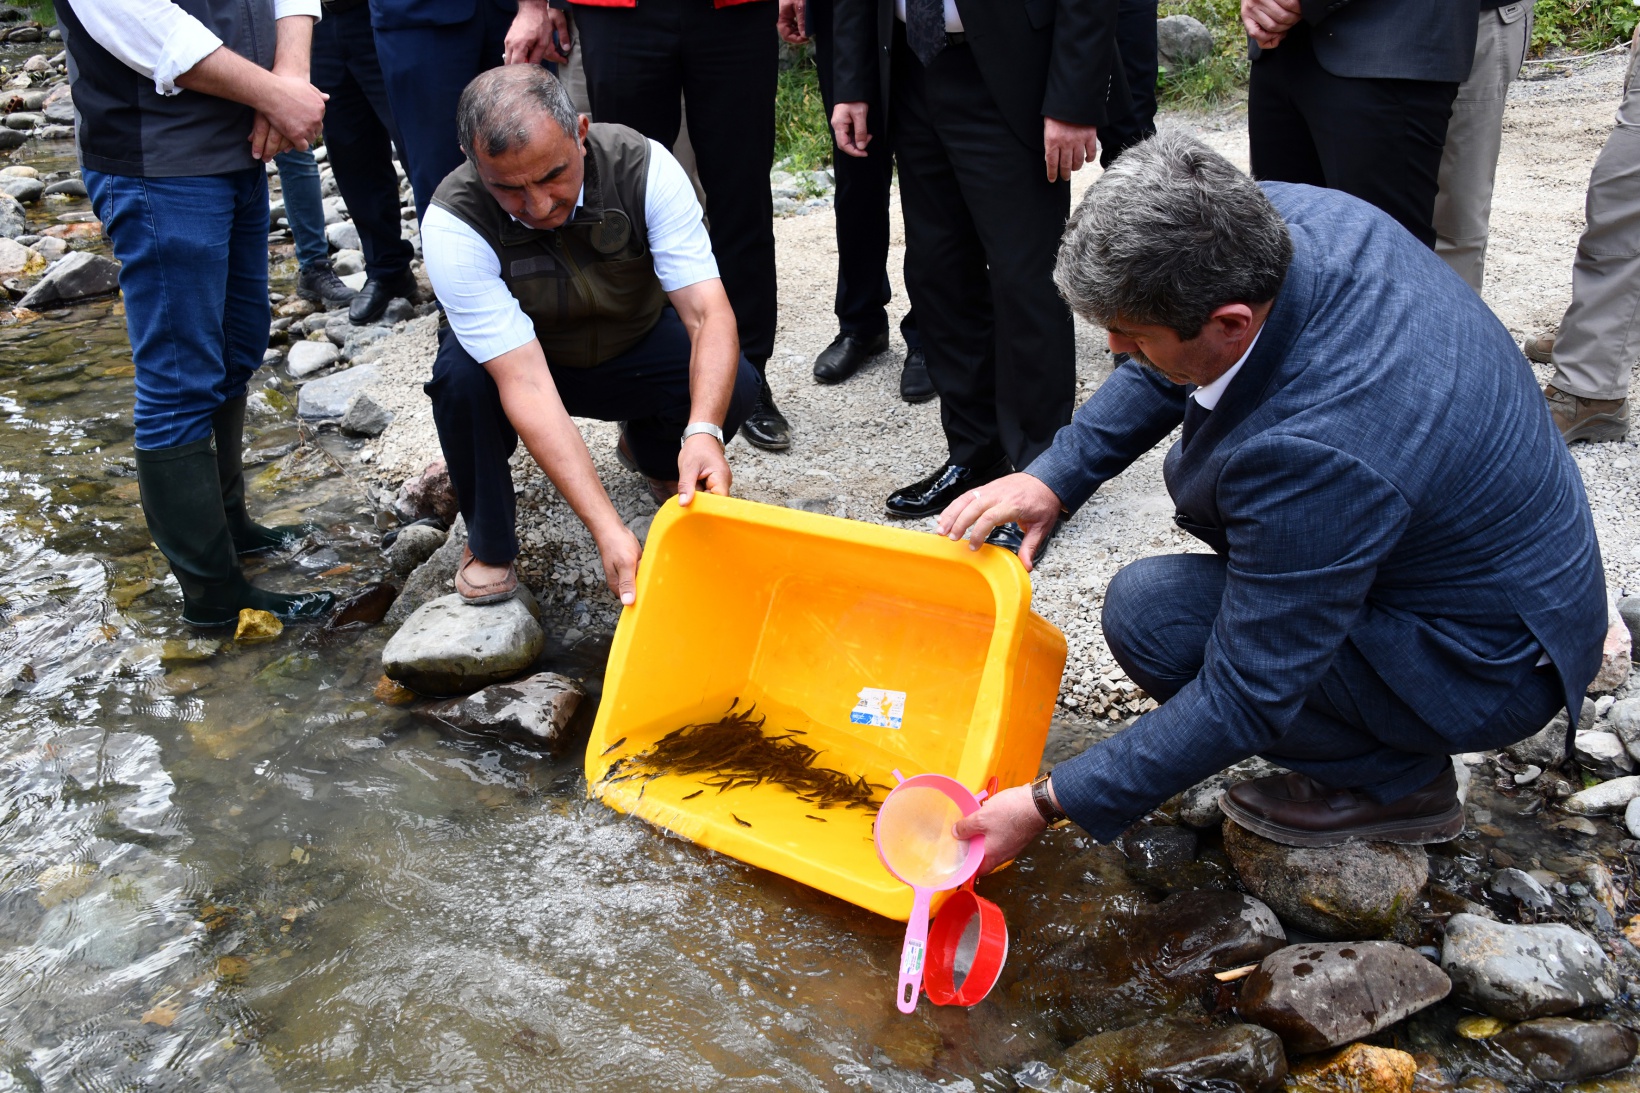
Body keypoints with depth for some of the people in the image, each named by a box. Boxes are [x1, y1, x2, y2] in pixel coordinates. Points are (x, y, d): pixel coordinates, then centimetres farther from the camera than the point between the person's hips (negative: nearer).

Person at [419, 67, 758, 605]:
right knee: (460, 376, -34)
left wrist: (703, 433, -50)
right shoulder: (452, 225, -32)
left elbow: (710, 314, -31)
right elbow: (525, 382, -38)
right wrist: (607, 530, -46)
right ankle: (488, 542, -6)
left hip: (637, 347, 2)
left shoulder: (644, 166, -27)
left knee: (734, 385, -26)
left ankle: (651, 452, 10)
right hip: (524, 361, -1)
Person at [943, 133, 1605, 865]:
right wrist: (1056, 474, -6)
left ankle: (1399, 779, 1)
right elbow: (1165, 368, 4)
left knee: (1150, 613, -20)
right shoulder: (1293, 217, -16)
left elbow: (1244, 703, -28)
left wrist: (1048, 806, -23)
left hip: (1490, 667, -8)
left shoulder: (1312, 456, -39)